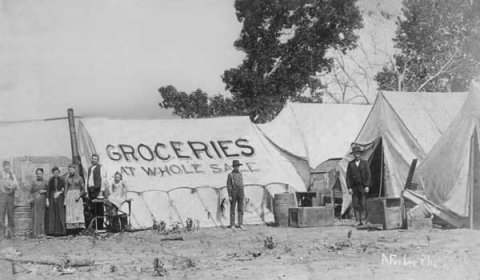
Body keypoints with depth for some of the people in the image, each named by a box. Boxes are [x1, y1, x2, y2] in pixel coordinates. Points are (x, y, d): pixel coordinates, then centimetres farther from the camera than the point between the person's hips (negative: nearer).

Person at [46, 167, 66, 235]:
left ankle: (60, 230, 1)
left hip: (60, 198, -1)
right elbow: (48, 190, 4)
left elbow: (64, 190, 2)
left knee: (60, 214, -2)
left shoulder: (61, 180, 2)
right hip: (52, 198, 1)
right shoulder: (50, 180, 6)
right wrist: (47, 199, -2)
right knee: (52, 215, -1)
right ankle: (52, 231, 0)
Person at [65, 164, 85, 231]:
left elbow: (83, 189, 3)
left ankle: (80, 228, -11)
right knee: (70, 213, -4)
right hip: (69, 196, 2)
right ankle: (71, 230, -5)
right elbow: (66, 189, 10)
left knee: (78, 212, -9)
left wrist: (79, 196, -13)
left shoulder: (79, 178, 3)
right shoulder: (67, 179, 10)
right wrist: (65, 200, 2)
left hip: (77, 196, -2)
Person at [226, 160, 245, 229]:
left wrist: (243, 195, 13)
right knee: (232, 209, -1)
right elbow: (228, 186, -4)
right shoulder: (230, 175, -1)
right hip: (233, 193, -4)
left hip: (240, 194, 4)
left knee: (240, 209, 1)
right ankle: (232, 224, 1)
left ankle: (240, 224, 3)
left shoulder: (240, 174, 14)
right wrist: (229, 196, -12)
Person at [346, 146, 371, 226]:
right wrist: (349, 187, -3)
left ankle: (363, 219, -2)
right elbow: (348, 176, 6)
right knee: (355, 205, -4)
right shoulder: (350, 164, 7)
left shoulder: (364, 163, 6)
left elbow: (368, 175, 3)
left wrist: (367, 186, -7)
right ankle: (357, 220, -2)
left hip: (363, 187, -1)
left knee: (363, 204, -7)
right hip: (354, 187, 1)